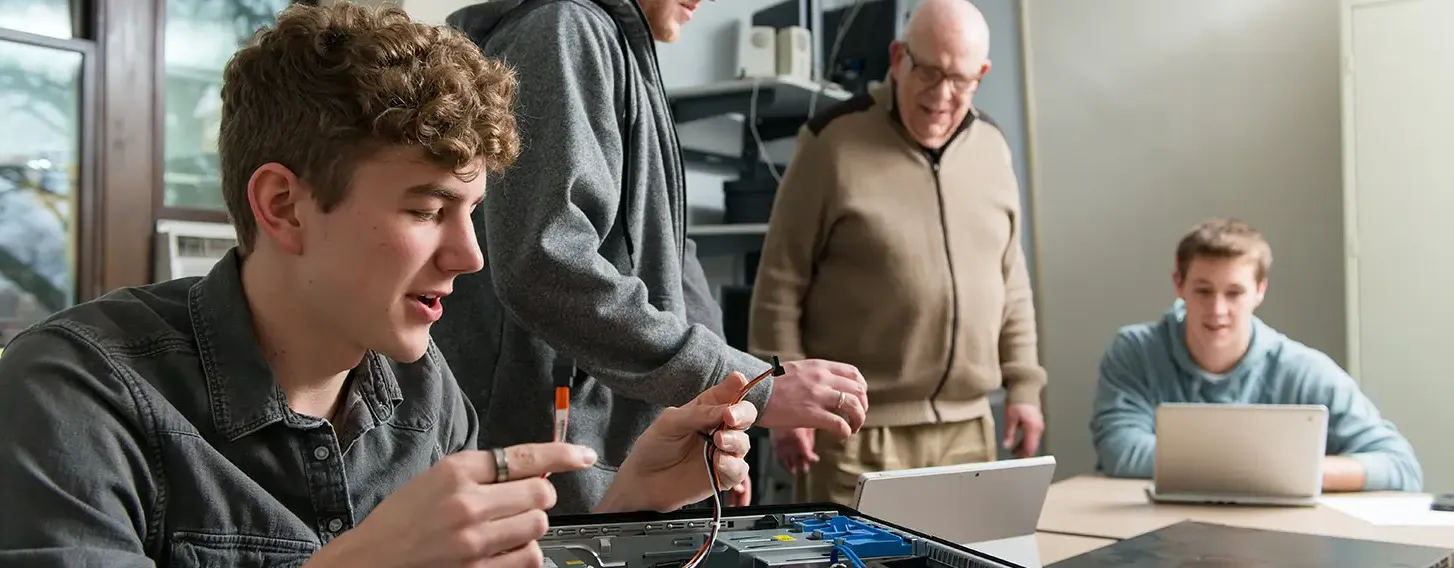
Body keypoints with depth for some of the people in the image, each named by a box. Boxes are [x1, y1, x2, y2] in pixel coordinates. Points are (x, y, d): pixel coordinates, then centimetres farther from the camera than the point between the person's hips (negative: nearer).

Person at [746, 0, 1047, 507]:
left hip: (966, 426, 5)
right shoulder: (834, 140, -8)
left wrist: (1023, 386, 11)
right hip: (858, 429, -5)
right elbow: (781, 283, -7)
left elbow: (1010, 281, 16)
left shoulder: (991, 146, 9)